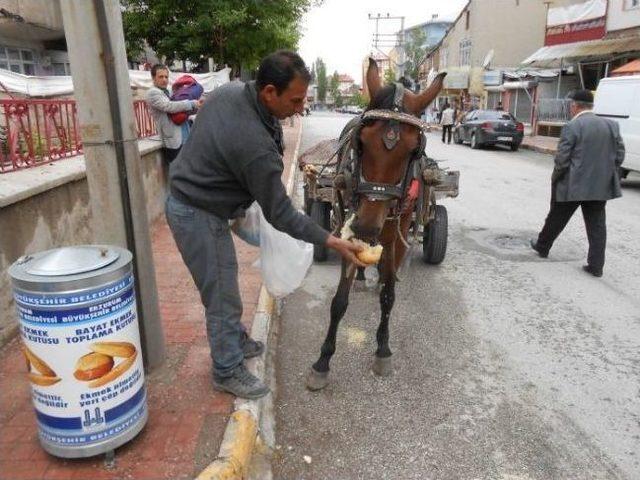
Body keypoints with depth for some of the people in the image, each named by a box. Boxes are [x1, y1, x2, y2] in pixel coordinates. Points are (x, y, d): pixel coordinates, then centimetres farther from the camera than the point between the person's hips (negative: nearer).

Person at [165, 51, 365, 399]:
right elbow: (279, 214, -23)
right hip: (199, 217, -9)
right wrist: (331, 241, -17)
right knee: (223, 296, 4)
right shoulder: (256, 146, -32)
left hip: (183, 198, 10)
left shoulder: (229, 90, -5)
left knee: (223, 286, 23)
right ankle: (228, 371, 23)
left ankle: (236, 341, 42)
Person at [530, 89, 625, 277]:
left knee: (556, 219, 14)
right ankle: (596, 265, 9)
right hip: (600, 185, 5)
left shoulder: (572, 127, -12)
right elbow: (619, 156, 6)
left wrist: (555, 180, 0)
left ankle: (542, 246, 32)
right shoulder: (611, 125, 6)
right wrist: (604, 173, 16)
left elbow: (562, 160, -15)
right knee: (597, 225, 9)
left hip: (573, 185, -5)